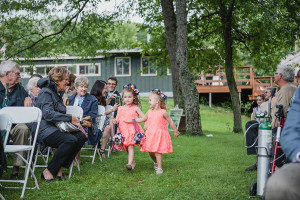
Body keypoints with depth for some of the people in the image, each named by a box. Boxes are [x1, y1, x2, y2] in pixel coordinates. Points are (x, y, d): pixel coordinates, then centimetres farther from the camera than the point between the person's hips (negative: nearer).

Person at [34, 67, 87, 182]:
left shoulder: (58, 93, 22)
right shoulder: (46, 92, -9)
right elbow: (48, 114, -23)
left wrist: (74, 121, 7)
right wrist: (70, 118, -20)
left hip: (57, 128, 9)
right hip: (44, 130, -9)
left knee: (81, 136, -12)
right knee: (71, 140, -31)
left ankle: (59, 168, -10)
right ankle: (48, 172, -21)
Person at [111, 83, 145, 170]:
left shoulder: (135, 108, 2)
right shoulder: (120, 108, 12)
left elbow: (144, 117, 1)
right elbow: (117, 119, 13)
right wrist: (114, 121, -9)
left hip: (132, 129, -4)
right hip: (123, 130, 5)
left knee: (130, 146, -17)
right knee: (126, 147, 8)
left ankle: (130, 163, -25)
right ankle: (133, 162, 23)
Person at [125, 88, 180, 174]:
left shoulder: (163, 112, -7)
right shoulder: (149, 112, 8)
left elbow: (171, 122, 0)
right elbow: (142, 119, 21)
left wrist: (176, 131, 6)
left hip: (159, 134, -5)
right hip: (150, 134, 5)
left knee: (157, 151, -8)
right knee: (150, 151, 7)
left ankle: (159, 168, 3)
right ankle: (156, 162, 35)